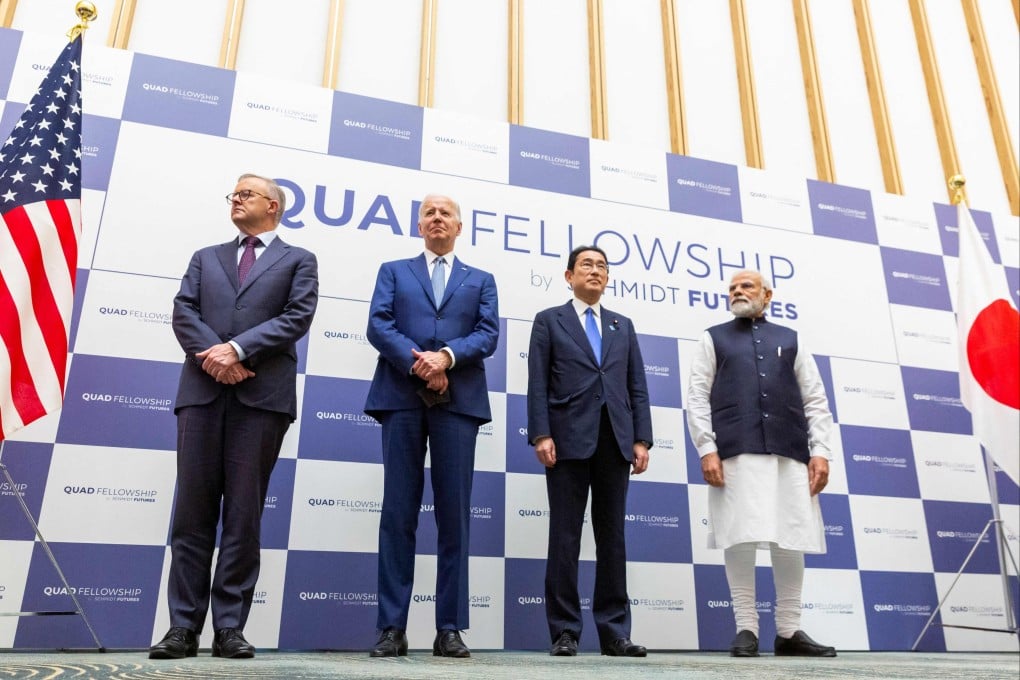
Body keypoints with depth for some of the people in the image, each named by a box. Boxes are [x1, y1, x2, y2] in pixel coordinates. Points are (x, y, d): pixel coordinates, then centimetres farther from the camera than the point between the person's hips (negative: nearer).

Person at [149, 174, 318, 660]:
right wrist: (213, 354, -10)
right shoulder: (205, 258, 24)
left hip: (264, 394, -3)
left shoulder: (298, 260, 14)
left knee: (244, 513, -2)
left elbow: (297, 316, -2)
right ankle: (184, 626, 6)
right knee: (193, 510, 1)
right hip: (202, 390, 3)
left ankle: (230, 627, 4)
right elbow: (183, 312, 9)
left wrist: (238, 349, -13)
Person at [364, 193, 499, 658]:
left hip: (458, 401, 1)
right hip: (401, 397, 0)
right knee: (398, 514, -1)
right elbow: (378, 325, 3)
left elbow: (488, 334, 5)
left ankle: (450, 629, 6)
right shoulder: (393, 271, 19)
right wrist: (417, 363, -13)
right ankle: (392, 628, 4)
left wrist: (447, 356, -13)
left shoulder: (481, 280, 20)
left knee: (454, 515, 0)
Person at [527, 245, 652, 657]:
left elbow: (637, 387, 13)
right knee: (565, 536, -2)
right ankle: (565, 631, 5)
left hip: (614, 440, 3)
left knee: (612, 535, 5)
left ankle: (614, 632, 11)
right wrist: (541, 434, -11)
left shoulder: (623, 326, 19)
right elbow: (538, 384, 1)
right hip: (569, 438, -3)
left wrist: (641, 438, 2)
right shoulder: (549, 320, 10)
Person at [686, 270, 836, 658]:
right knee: (740, 539, -7)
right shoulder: (714, 339, 15)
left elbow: (815, 401, 14)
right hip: (736, 452, -2)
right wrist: (707, 449, -7)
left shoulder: (790, 340, 21)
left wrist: (820, 451, 2)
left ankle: (789, 632, 13)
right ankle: (746, 630, 3)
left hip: (790, 454, 2)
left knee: (792, 541, 2)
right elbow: (697, 397, 5)